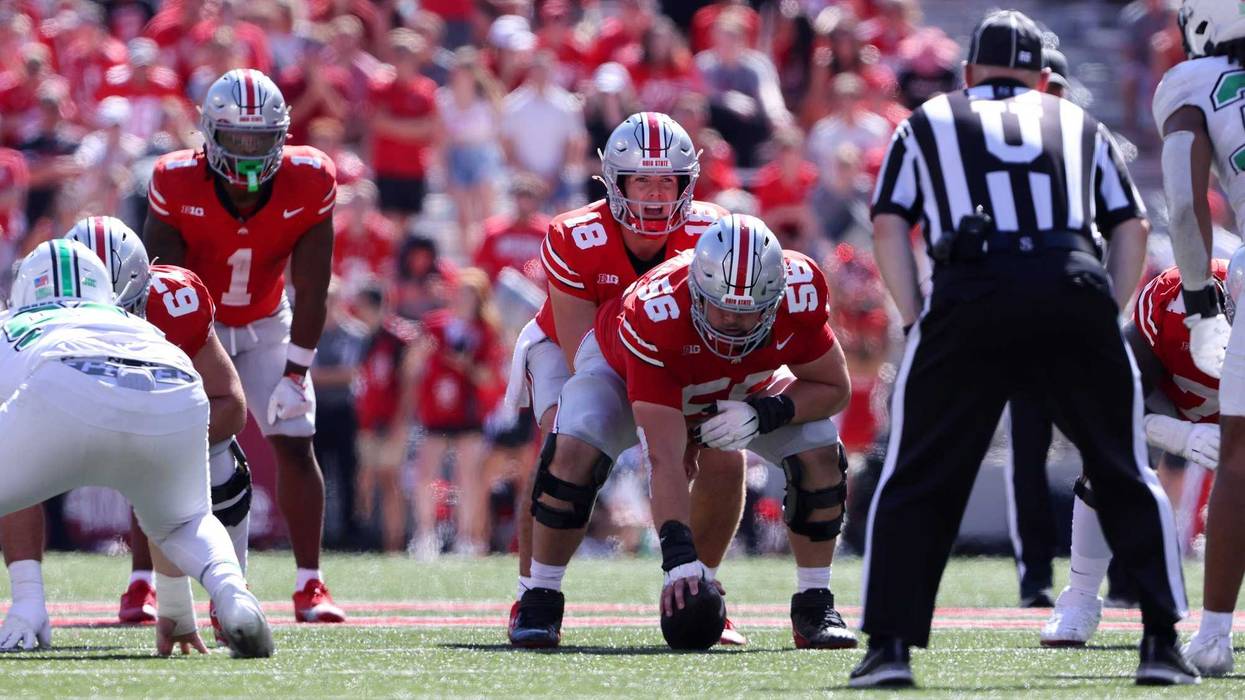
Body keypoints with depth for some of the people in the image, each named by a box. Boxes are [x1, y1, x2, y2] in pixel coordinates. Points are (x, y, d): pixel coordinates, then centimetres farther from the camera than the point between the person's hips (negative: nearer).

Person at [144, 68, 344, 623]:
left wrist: (295, 373, -16)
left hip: (266, 327, 1)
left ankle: (309, 587, -2)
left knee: (295, 443, -8)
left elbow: (311, 293, -15)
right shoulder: (178, 186, -27)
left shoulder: (307, 185, -23)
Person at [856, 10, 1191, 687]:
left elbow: (888, 227, 13)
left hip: (974, 294, -1)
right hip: (1076, 290, 1)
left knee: (918, 481, 9)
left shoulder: (930, 123, 24)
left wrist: (919, 323, 13)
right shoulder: (1077, 125, 28)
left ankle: (891, 644, 1)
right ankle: (1161, 642, 6)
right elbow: (1132, 226, 21)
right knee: (1125, 475, 14)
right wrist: (1108, 317, 20)